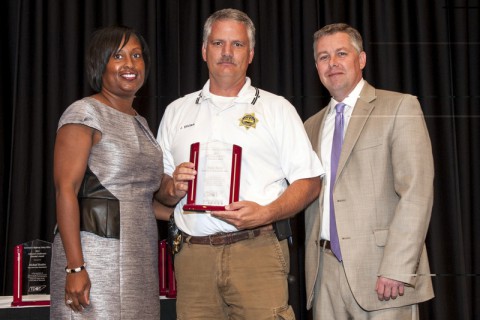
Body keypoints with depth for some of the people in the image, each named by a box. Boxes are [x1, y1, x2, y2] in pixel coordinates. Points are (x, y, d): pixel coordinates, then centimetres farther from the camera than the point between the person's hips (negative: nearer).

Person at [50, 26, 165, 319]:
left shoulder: (140, 123, 17)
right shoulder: (85, 113, -6)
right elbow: (66, 190, -15)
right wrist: (75, 267, -21)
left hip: (140, 258, 7)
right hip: (95, 252, -7)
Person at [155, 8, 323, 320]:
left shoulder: (277, 108, 8)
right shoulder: (176, 112, 17)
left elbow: (309, 182, 1)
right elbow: (160, 189, 18)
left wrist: (265, 213, -14)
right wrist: (173, 187, -5)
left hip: (257, 250, -2)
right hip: (193, 255, 3)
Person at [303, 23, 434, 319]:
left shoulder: (400, 108, -1)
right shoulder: (312, 126, 17)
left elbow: (416, 192, -10)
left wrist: (397, 268, -17)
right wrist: (312, 266, 8)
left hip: (380, 272, -5)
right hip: (326, 272, 5)